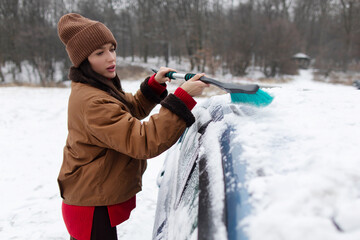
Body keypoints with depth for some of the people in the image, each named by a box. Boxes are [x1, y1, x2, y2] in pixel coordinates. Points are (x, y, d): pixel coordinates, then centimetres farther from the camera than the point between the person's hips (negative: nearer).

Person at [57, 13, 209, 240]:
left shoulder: (102, 88, 4)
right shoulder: (93, 102, -30)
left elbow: (133, 109, 17)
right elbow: (144, 142, -35)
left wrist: (155, 85, 1)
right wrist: (183, 98, -36)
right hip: (93, 206, -10)